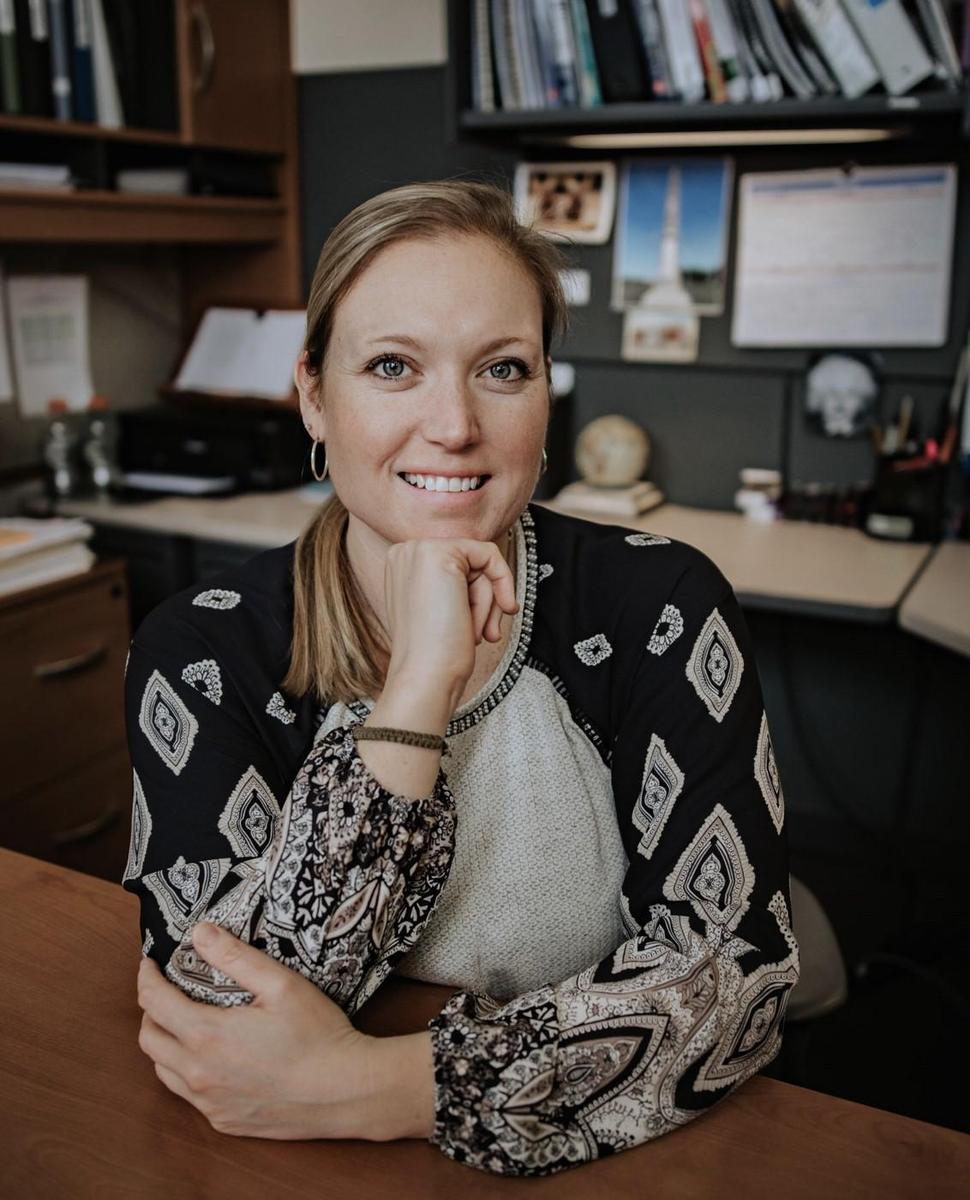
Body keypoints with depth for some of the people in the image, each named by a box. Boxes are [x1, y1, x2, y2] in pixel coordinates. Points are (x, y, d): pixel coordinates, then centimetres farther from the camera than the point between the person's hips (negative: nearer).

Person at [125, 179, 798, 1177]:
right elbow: (221, 1036, -18)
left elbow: (736, 970, -15)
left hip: (610, 1155, 1)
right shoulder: (199, 651, -11)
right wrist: (417, 686, -26)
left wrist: (376, 1089, -23)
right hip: (315, 1178, 0)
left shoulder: (661, 608, -12)